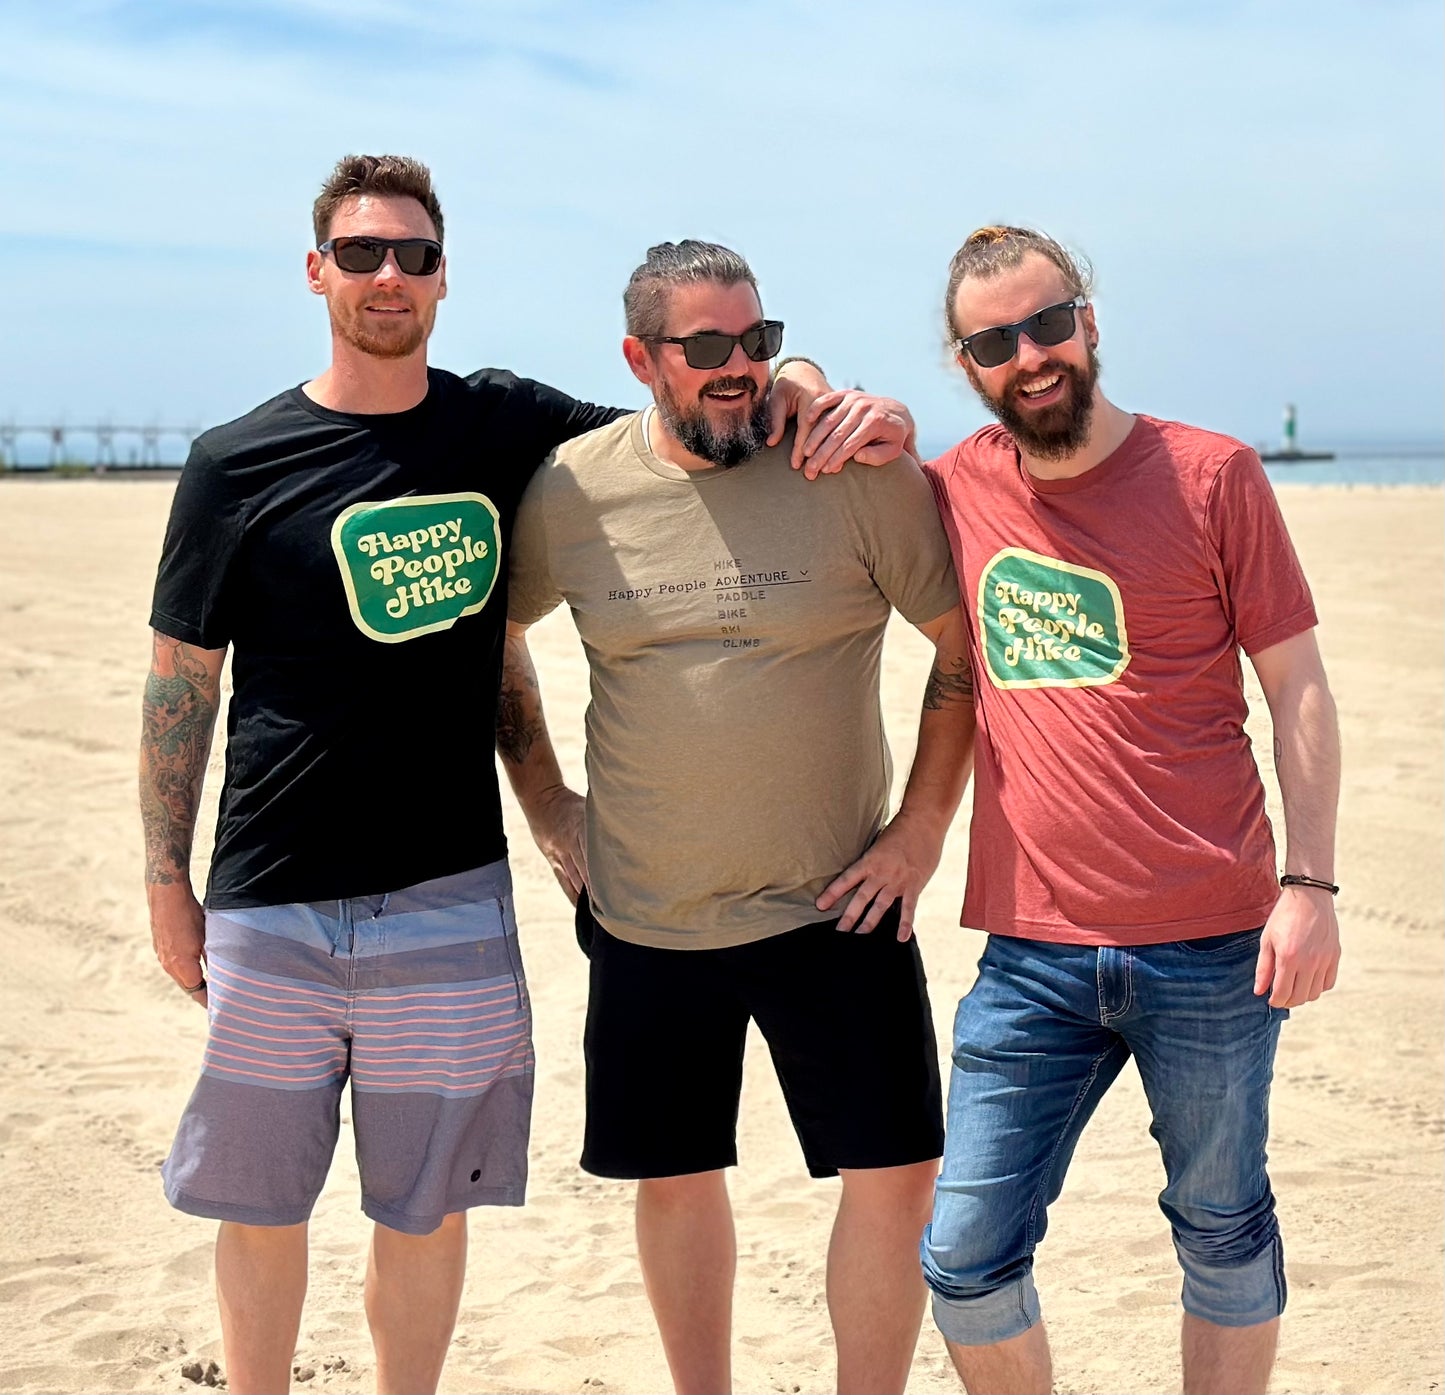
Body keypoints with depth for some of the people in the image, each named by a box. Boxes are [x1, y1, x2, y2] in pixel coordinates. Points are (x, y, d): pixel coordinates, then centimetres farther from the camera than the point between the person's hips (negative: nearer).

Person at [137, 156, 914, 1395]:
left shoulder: (506, 427, 4)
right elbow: (180, 687, 5)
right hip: (269, 914, -1)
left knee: (426, 1211, 10)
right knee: (258, 1210, 9)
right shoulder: (238, 467, -1)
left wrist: (831, 404, -8)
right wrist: (166, 886, 4)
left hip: (449, 907, 1)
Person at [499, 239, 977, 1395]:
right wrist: (543, 803, 9)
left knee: (895, 1173, -1)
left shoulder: (855, 468, -10)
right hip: (644, 912, 2)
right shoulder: (572, 489, -3)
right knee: (677, 1176, 13)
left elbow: (966, 642, -2)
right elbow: (493, 636, 14)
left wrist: (924, 826, -5)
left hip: (833, 902, -1)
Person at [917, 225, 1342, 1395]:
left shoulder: (1211, 475, -1)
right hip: (1033, 953, 2)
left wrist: (1310, 881, -7)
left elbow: (1298, 687, 1)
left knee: (1223, 1233, 13)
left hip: (1211, 948, -2)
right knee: (966, 1258, 3)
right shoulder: (954, 490, 6)